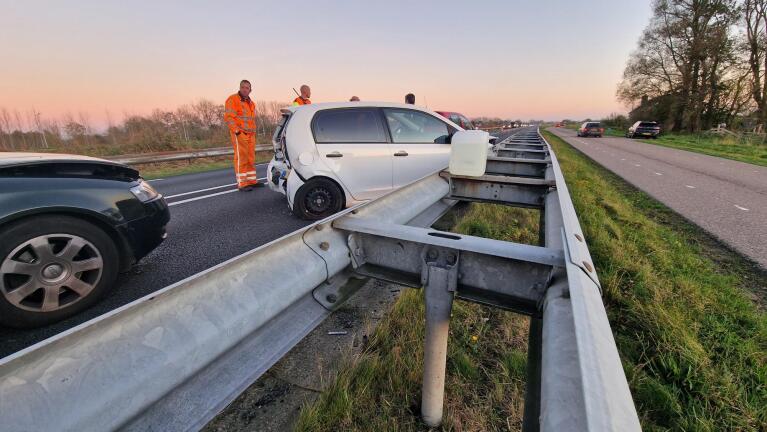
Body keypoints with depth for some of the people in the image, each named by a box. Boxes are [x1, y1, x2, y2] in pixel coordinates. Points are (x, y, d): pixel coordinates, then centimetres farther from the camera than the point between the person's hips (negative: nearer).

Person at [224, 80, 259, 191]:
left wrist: (253, 132, 19)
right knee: (241, 158, -11)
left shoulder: (251, 103, 20)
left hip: (251, 135, 8)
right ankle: (242, 184, -11)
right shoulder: (233, 99, -4)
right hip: (239, 134, -8)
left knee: (251, 158, 10)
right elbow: (228, 118, -12)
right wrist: (237, 131, -18)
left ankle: (252, 180, 17)